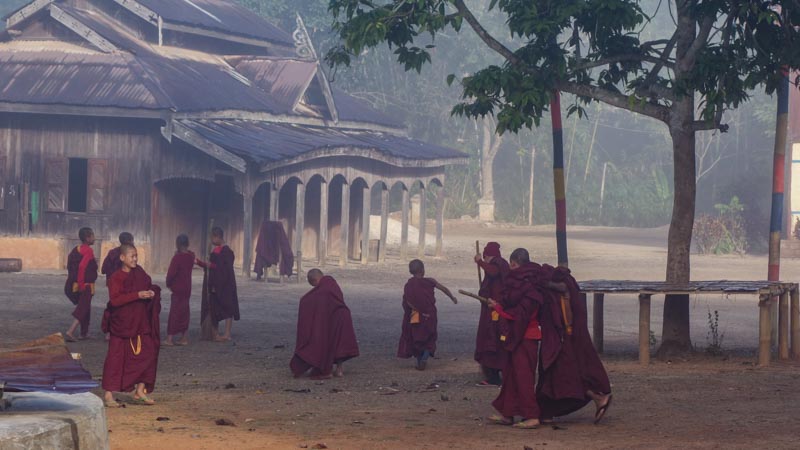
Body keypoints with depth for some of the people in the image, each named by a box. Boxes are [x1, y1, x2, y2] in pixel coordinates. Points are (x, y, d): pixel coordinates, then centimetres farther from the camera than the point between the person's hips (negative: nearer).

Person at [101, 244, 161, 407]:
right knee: (116, 358, -3)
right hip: (121, 324, -6)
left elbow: (148, 287, 22)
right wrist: (137, 295, -25)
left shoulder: (140, 273, 8)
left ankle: (140, 391, 13)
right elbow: (115, 300, -21)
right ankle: (109, 394, 2)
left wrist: (152, 292, -2)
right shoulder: (116, 277, -10)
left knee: (147, 354, 2)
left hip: (140, 323, 6)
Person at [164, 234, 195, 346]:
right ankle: (184, 338, 16)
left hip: (178, 289, -6)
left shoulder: (177, 257, -18)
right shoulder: (191, 256, 3)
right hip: (187, 289, 6)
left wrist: (169, 284, -2)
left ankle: (170, 339, -2)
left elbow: (171, 273, -19)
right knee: (184, 312, 14)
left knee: (175, 312, -3)